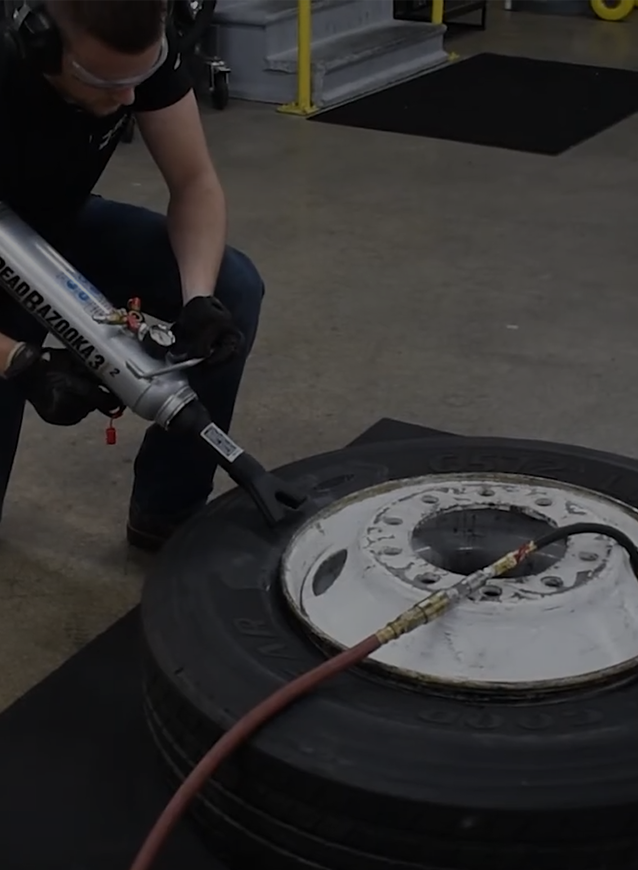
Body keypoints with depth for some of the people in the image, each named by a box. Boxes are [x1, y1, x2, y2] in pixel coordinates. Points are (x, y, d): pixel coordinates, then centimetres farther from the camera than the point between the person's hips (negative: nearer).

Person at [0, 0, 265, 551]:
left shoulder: (143, 46, -26)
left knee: (233, 289, -19)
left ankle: (166, 513, -4)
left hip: (64, 226, 4)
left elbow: (194, 182, -15)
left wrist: (199, 298, -32)